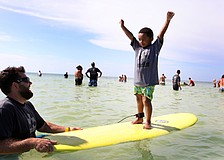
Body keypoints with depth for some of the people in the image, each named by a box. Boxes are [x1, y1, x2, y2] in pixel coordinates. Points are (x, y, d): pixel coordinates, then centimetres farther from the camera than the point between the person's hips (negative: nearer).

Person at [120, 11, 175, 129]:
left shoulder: (155, 48, -1)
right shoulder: (137, 48, 10)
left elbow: (161, 34, -9)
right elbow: (130, 36, 9)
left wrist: (168, 20, -17)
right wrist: (122, 27, 4)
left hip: (149, 81, -5)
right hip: (137, 80, 6)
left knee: (146, 100, -10)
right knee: (138, 99, 16)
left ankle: (148, 121, 1)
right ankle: (140, 117, 33)